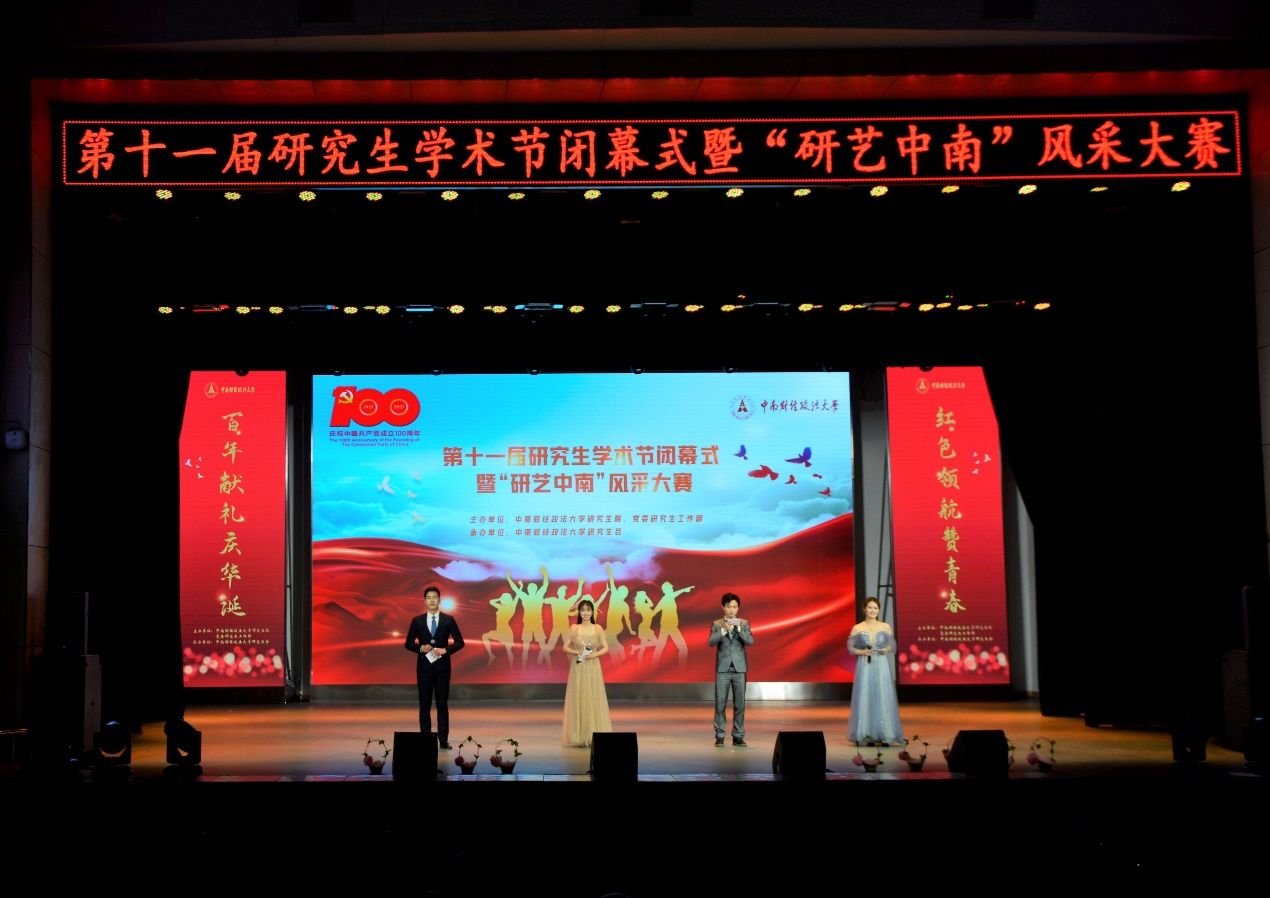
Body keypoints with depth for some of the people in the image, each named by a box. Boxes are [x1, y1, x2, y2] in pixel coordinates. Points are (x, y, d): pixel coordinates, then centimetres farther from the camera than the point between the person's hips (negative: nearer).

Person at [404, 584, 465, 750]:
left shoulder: (448, 620, 3)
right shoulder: (417, 621, 5)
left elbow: (460, 642, 2)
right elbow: (408, 643, 7)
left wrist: (445, 650, -13)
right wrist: (421, 648, -11)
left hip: (442, 667, -1)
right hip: (424, 666, 1)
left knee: (442, 704, 0)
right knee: (424, 705, 4)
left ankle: (443, 740, 2)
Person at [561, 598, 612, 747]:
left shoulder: (598, 629, 3)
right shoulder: (574, 628, 2)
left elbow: (605, 648, 2)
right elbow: (565, 647, 4)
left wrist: (594, 654, -14)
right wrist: (576, 652, -14)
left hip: (593, 668, 0)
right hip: (578, 668, 0)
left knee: (594, 699, -1)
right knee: (578, 699, 0)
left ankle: (595, 735, 5)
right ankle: (579, 736, 5)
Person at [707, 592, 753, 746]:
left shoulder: (744, 623, 6)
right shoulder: (716, 624, 3)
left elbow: (750, 641, -7)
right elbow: (711, 642, -11)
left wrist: (738, 628, -18)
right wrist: (724, 630, -23)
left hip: (739, 669, 1)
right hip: (722, 669, -1)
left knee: (739, 704, 3)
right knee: (720, 703, 0)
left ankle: (738, 736, 10)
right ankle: (719, 736, 6)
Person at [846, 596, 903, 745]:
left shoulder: (886, 627, 5)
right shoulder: (857, 628, 1)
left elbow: (893, 647, 9)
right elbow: (850, 648, 3)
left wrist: (886, 650, -11)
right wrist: (862, 652, -14)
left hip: (882, 666, 1)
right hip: (865, 666, -1)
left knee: (883, 699, -1)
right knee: (864, 699, -2)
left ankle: (884, 735, 6)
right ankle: (865, 735, 4)